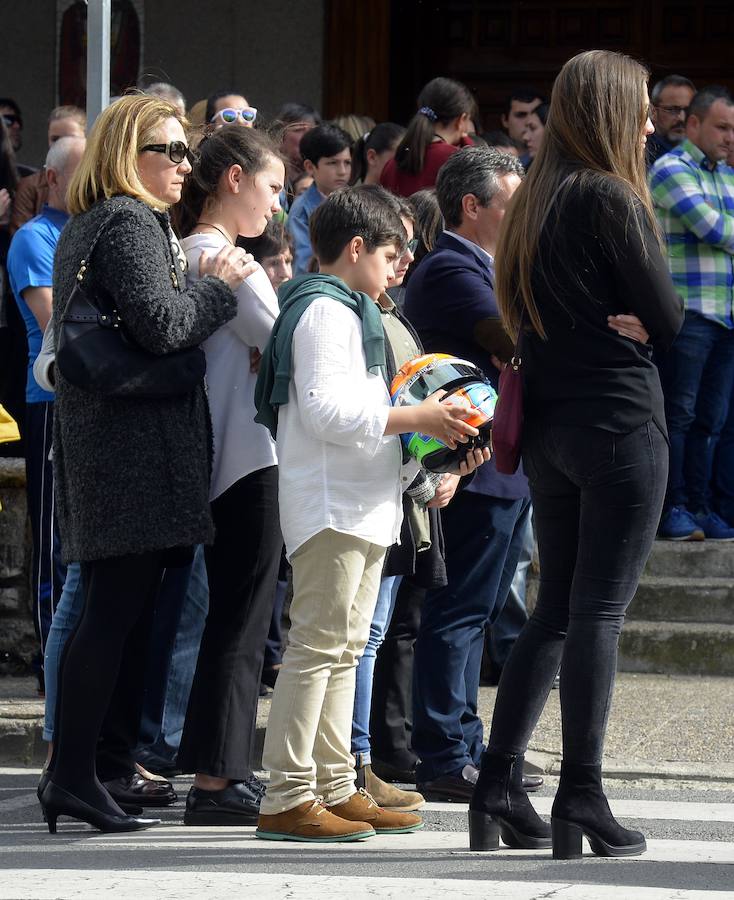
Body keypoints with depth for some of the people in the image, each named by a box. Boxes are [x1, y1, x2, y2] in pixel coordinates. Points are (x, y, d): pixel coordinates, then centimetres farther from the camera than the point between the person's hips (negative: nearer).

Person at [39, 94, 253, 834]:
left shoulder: (83, 226, 19)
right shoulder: (130, 223, -11)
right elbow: (160, 324, -21)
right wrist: (217, 285, -6)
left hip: (91, 437, 10)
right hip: (137, 444, -10)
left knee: (113, 611, 12)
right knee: (117, 612, -9)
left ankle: (75, 773, 15)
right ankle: (74, 775, -9)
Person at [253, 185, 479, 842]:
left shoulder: (349, 312, 23)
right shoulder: (326, 311, -12)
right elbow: (327, 409, -23)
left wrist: (423, 420, 19)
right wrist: (414, 417, -20)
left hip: (364, 506, 11)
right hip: (331, 504, -11)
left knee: (343, 649, 13)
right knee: (318, 644, -12)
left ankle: (336, 788, 17)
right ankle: (287, 798, -13)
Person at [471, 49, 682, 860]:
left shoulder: (534, 200, 12)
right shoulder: (611, 199, -12)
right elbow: (667, 317, -9)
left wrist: (606, 326, 3)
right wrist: (637, 324, 8)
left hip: (548, 424, 8)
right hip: (620, 421, -8)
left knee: (556, 610, 13)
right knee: (600, 611, -6)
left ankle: (497, 790, 10)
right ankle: (581, 802, -7)